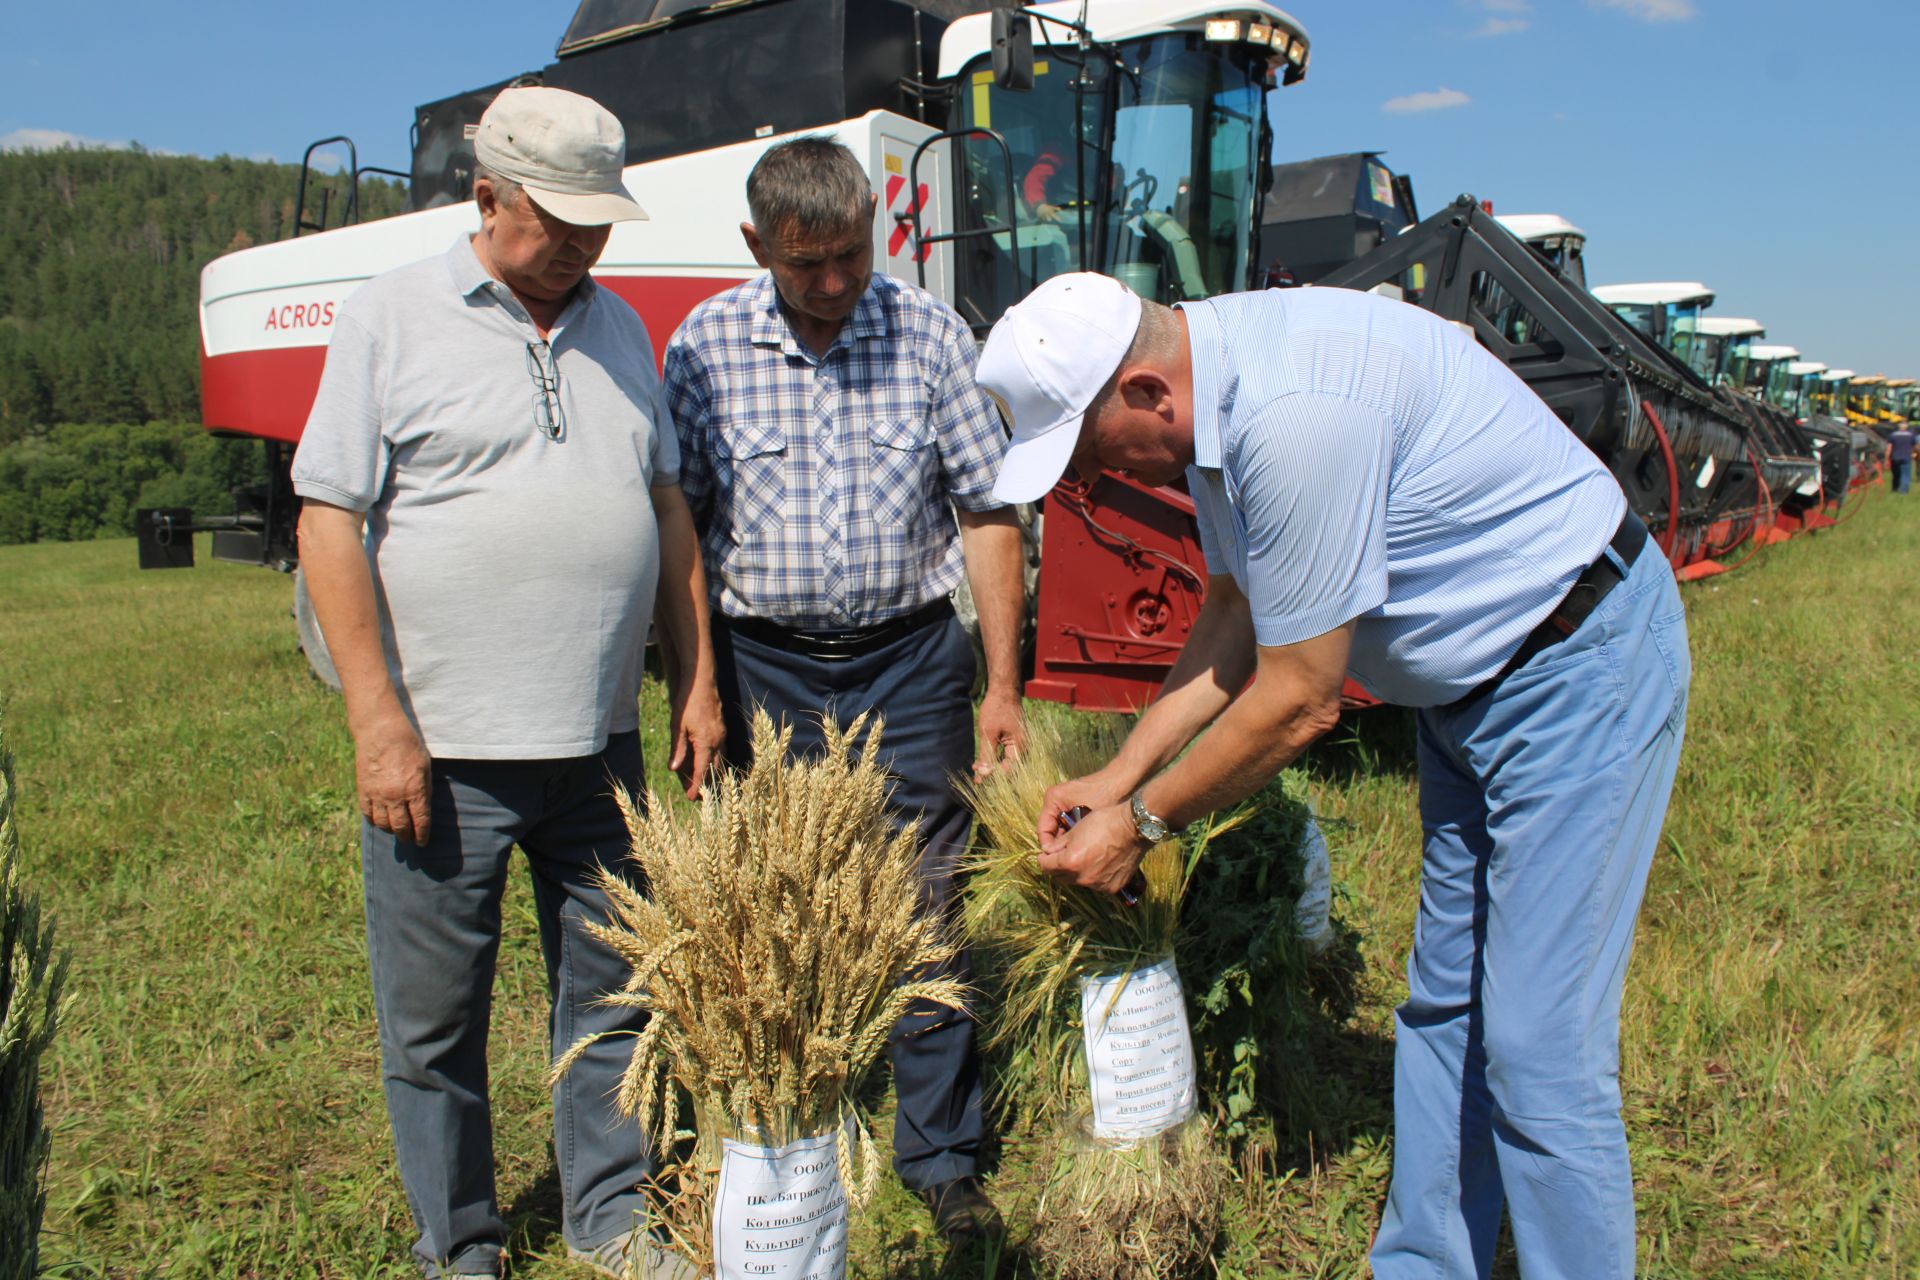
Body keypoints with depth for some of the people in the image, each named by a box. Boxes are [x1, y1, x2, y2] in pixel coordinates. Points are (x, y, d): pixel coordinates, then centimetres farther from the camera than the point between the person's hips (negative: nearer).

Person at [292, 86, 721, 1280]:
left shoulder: (620, 326, 12)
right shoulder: (392, 317, -3)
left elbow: (669, 507, 15)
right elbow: (330, 520, -7)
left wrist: (697, 682, 9)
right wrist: (378, 721, -12)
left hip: (599, 743, 4)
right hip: (442, 747, -4)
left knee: (611, 992, 14)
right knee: (435, 1020, 10)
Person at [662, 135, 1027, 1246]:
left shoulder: (931, 334, 0)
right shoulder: (706, 348, 0)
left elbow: (987, 518, 1)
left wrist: (1002, 686, -2)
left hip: (910, 658, 0)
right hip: (764, 665, 1)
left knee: (928, 912, 5)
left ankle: (944, 1157, 22)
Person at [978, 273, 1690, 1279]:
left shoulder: (1294, 412, -31)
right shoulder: (1215, 389, -1)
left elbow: (1299, 702, -24)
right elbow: (1238, 615, 8)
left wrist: (1142, 822, -11)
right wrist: (1123, 773, 3)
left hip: (1581, 660, -9)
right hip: (1471, 679, 9)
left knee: (1537, 1048, -6)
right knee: (1442, 1010, 15)